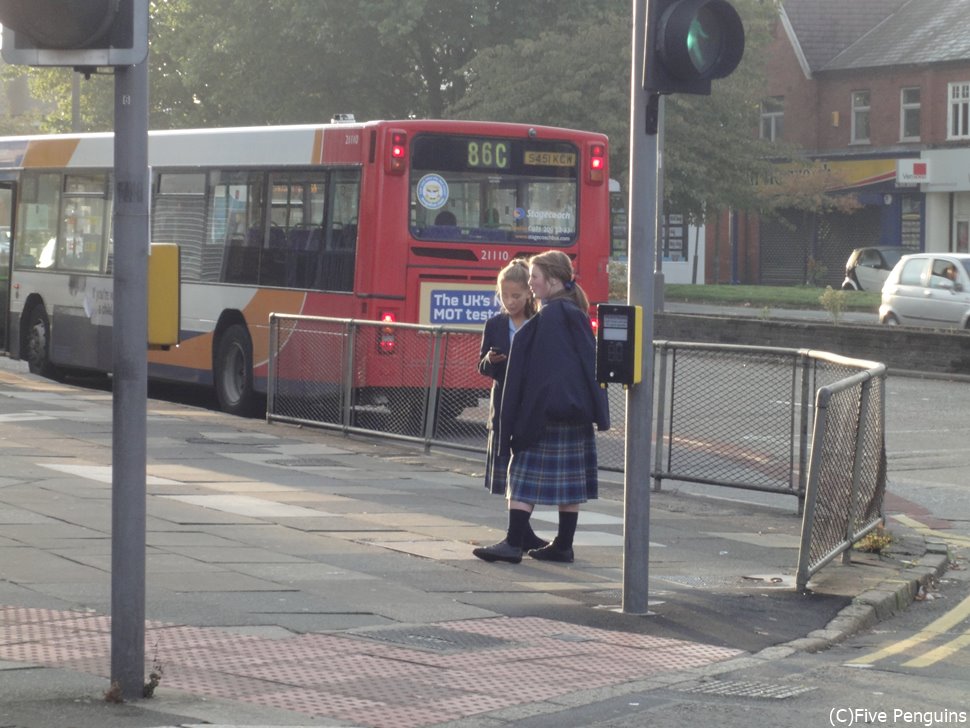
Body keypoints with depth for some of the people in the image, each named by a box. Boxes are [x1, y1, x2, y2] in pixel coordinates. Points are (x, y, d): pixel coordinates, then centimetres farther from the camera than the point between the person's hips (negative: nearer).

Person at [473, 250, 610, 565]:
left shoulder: (548, 317, -14)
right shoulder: (576, 315, 12)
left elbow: (538, 368, -17)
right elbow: (588, 362, 16)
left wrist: (516, 419, -14)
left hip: (544, 409, -9)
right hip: (576, 411, 9)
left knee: (525, 477, -5)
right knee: (570, 479, 8)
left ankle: (513, 544, -6)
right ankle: (563, 545, 11)